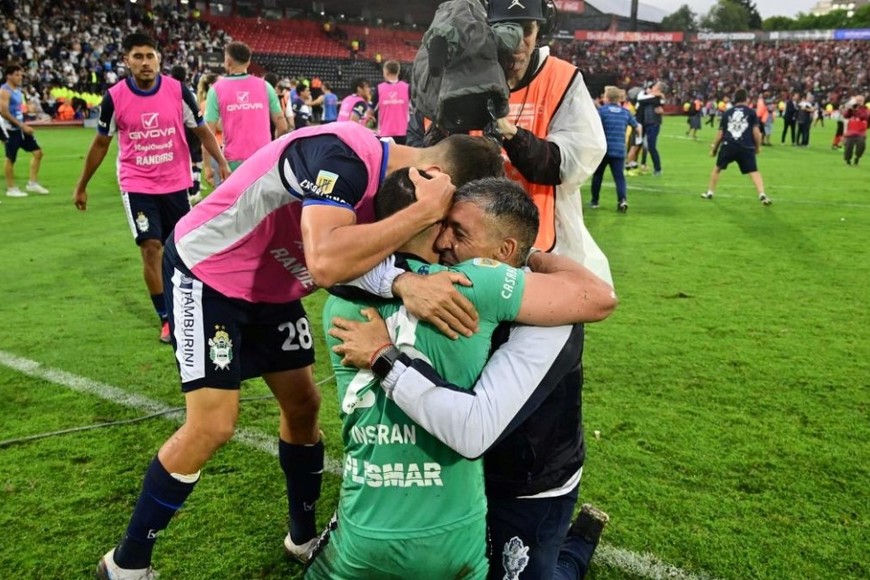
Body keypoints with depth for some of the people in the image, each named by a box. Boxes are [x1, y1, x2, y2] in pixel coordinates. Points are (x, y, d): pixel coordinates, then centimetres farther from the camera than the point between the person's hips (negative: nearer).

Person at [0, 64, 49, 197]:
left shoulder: (18, 89, 12)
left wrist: (24, 125, 13)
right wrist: (22, 125, -22)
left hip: (20, 128, 9)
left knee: (37, 152, 5)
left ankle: (32, 183, 12)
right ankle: (11, 188, 11)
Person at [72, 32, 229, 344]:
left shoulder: (178, 90, -8)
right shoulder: (115, 97, -8)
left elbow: (202, 131, 4)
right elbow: (101, 143, 5)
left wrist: (223, 164, -8)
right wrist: (82, 185, 10)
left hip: (175, 183, 1)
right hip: (137, 184, -1)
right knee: (151, 247, -10)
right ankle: (166, 319, 4)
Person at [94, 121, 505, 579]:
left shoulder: (387, 176, -6)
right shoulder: (342, 155, -34)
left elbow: (357, 253, -16)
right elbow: (326, 263, -49)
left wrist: (405, 285, -36)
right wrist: (424, 210, -42)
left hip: (270, 288, 9)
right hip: (205, 274, -8)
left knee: (302, 405, 11)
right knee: (212, 426, -10)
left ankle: (303, 537, 32)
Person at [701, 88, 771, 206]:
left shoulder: (727, 113, 12)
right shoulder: (751, 112, 6)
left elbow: (720, 134, 12)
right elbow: (756, 132, -1)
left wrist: (714, 148, 22)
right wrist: (758, 147, 12)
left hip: (728, 146, 2)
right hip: (746, 147, -2)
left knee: (717, 168, 22)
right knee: (754, 172, -2)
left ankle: (710, 192, 27)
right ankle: (762, 194, -18)